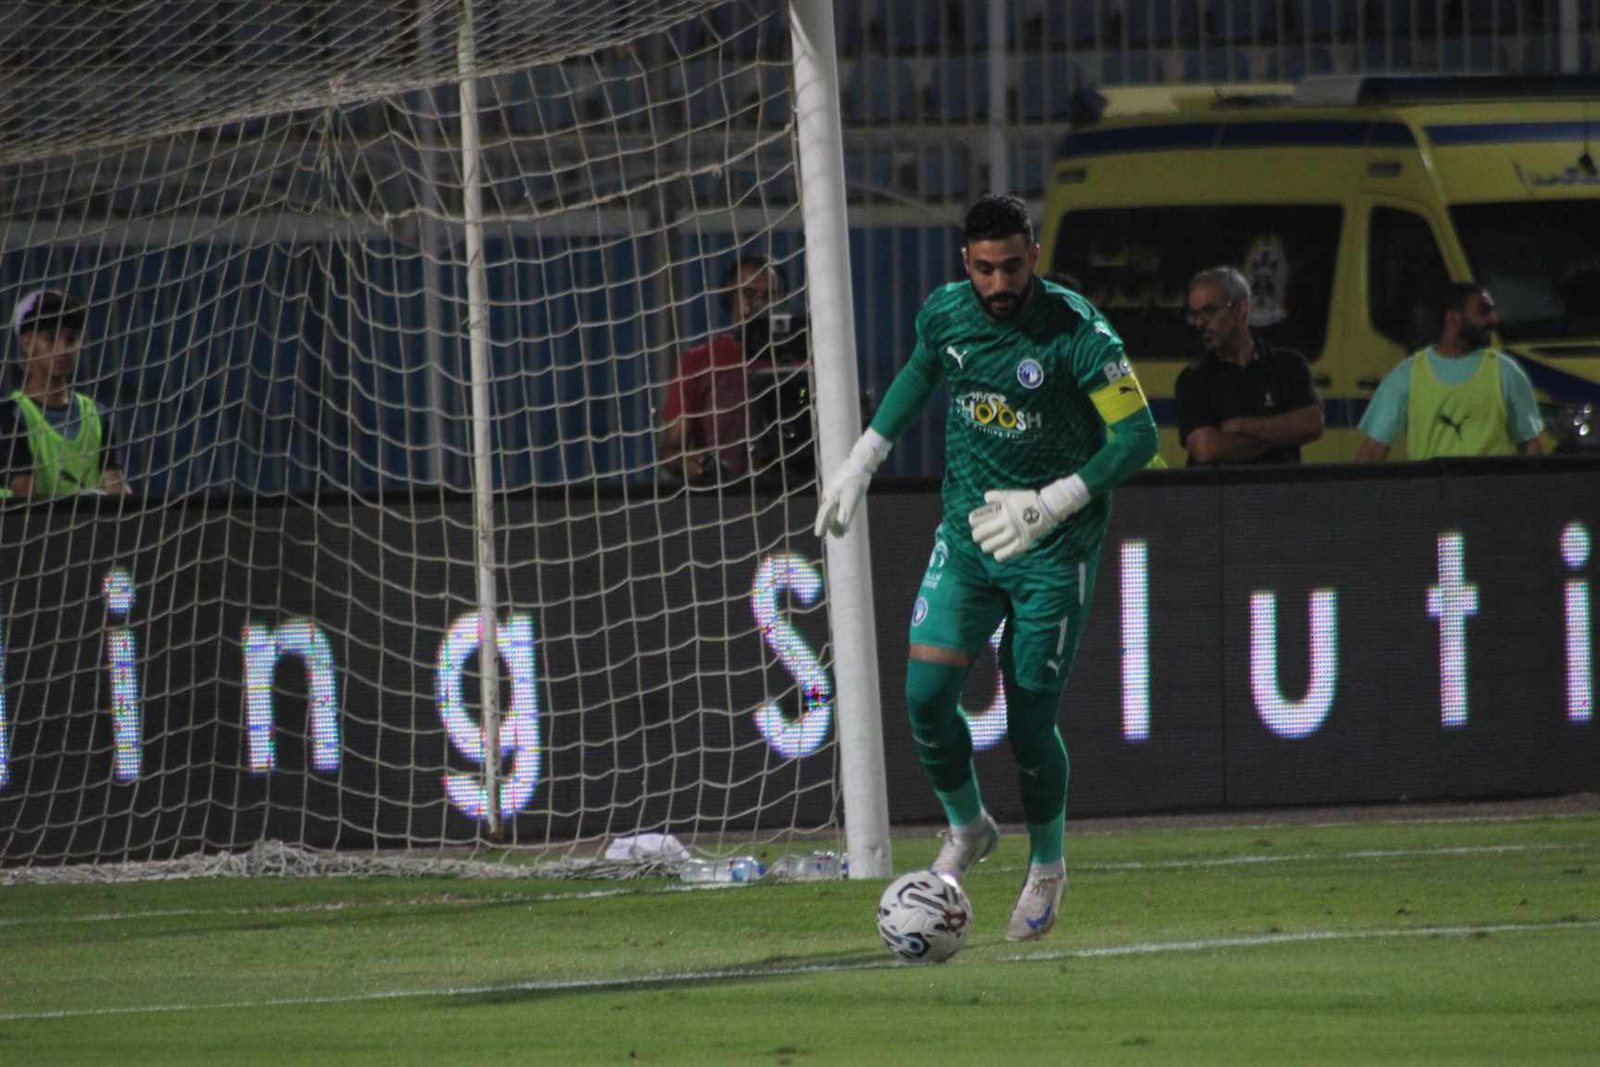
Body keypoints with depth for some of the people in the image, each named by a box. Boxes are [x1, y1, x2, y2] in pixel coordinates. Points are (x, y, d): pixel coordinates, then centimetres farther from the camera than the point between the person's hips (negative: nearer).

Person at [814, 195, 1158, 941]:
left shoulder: (1077, 333, -20)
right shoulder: (945, 313, -4)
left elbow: (1137, 435, -19)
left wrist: (1051, 505, -28)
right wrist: (862, 460, 16)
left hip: (1052, 549, -4)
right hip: (967, 534, 4)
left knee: (1030, 720, -2)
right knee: (926, 693, -11)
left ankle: (1046, 869, 24)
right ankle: (968, 829, 17)